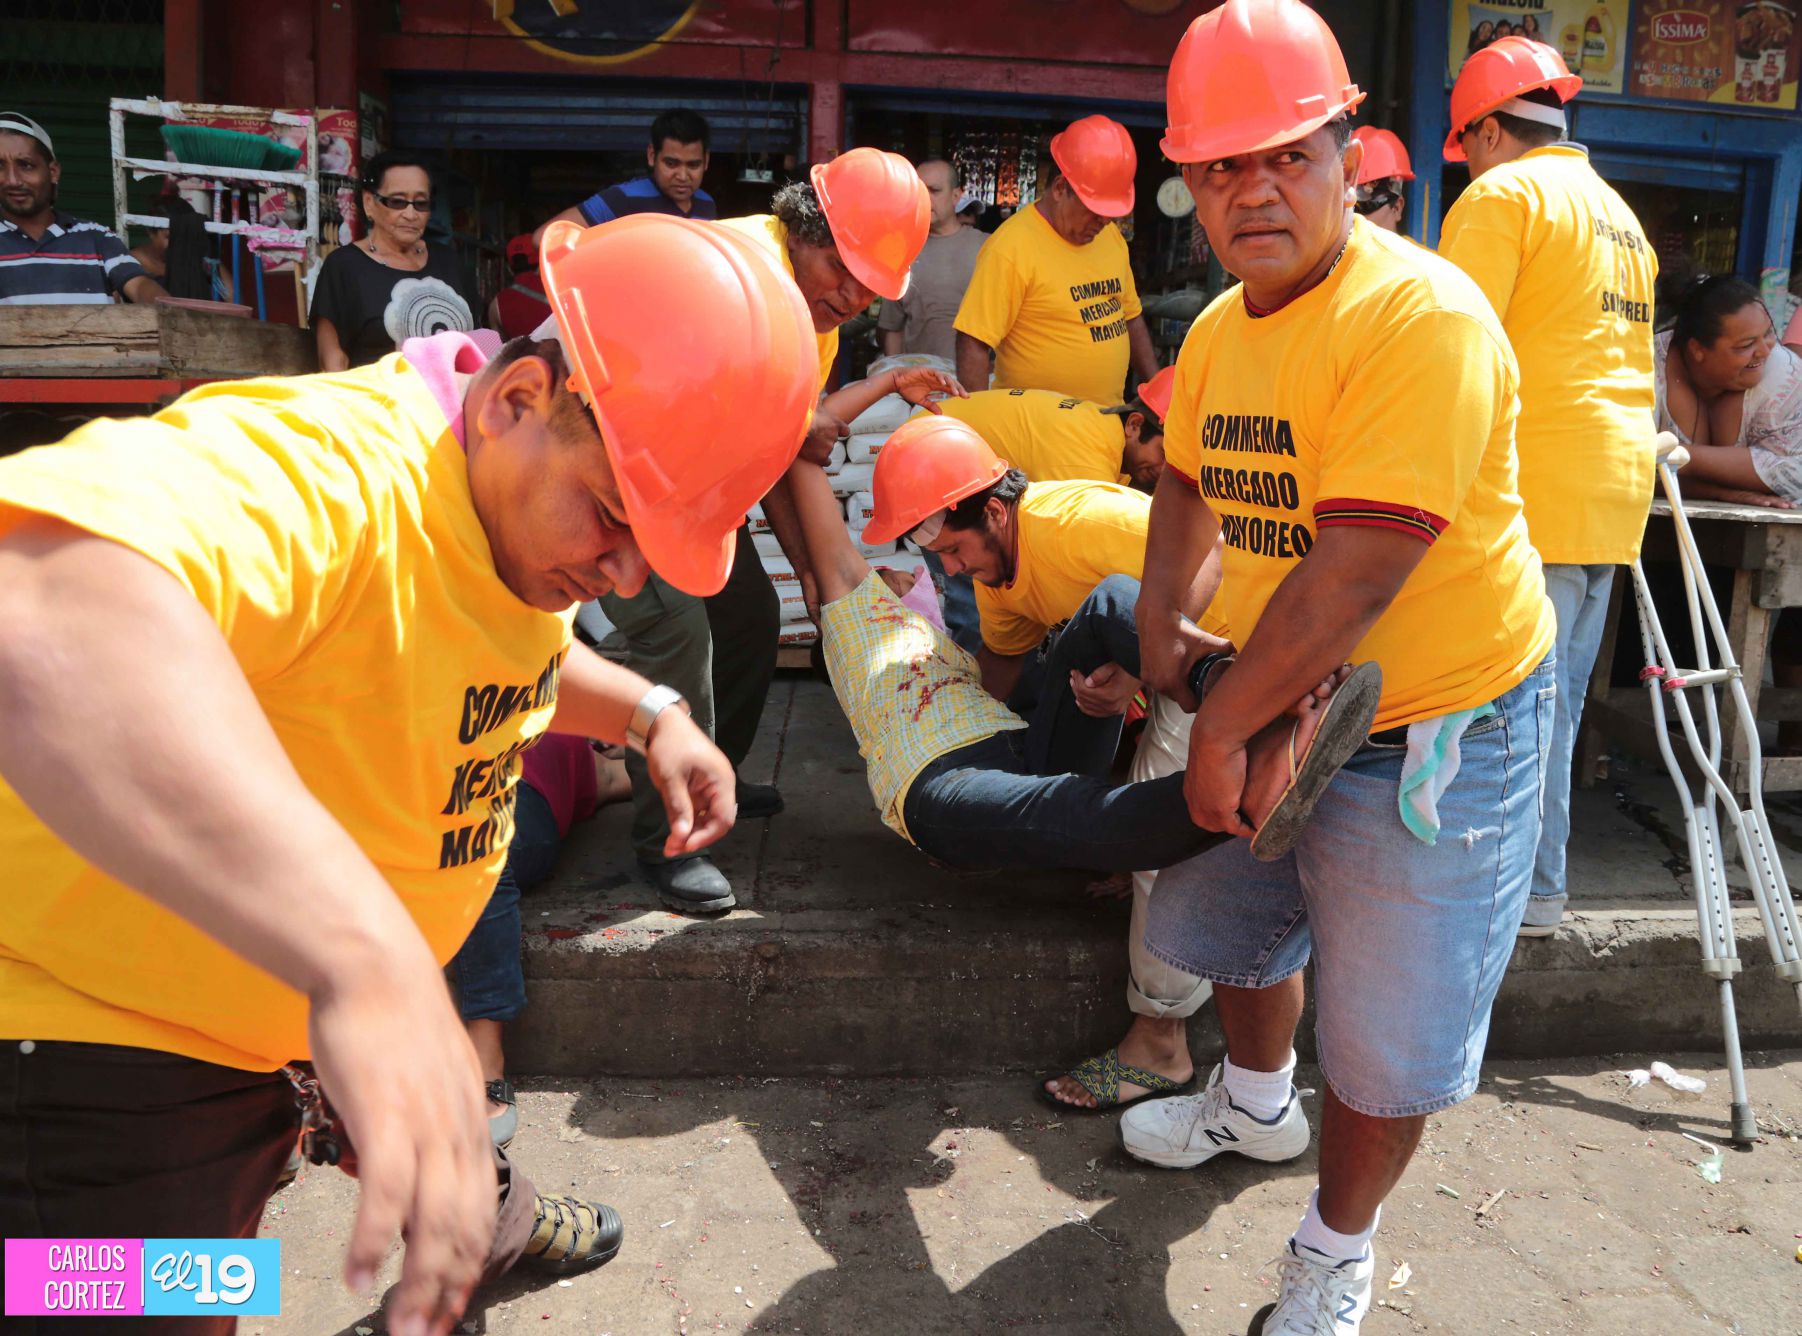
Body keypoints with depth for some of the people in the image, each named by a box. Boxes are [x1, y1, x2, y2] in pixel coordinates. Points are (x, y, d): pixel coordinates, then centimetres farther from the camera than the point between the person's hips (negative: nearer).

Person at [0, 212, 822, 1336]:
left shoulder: (532, 505, -4)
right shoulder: (317, 469, -36)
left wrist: (650, 714, 2)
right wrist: (364, 949, -65)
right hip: (101, 1031, -8)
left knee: (429, 1158, 31)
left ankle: (487, 1218, 62)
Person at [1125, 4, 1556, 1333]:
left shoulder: (1421, 314, -25)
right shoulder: (1222, 326, 2)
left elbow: (1357, 574, -30)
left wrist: (1221, 728, -22)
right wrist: (1162, 619, 5)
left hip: (1435, 735, -7)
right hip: (1276, 705, 8)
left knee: (1384, 1038, 5)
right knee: (1236, 915, 25)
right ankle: (1256, 1104, 54)